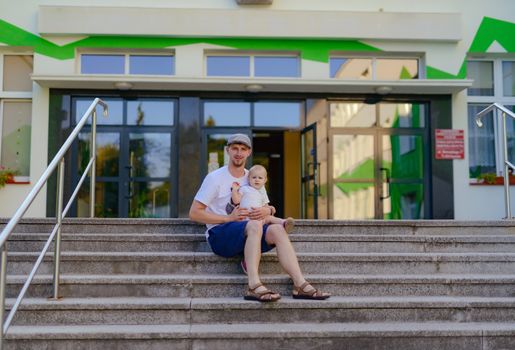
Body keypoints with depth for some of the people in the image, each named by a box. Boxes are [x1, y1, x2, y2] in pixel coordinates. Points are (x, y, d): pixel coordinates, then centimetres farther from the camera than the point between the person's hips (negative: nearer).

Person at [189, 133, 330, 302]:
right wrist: (229, 218, -15)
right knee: (254, 225, -34)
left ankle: (300, 284, -31)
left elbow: (270, 208, 20)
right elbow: (194, 213, -5)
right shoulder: (215, 178, 0)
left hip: (247, 236, 5)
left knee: (277, 229, -24)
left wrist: (267, 210, -8)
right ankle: (253, 287, -43)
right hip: (219, 234, -5)